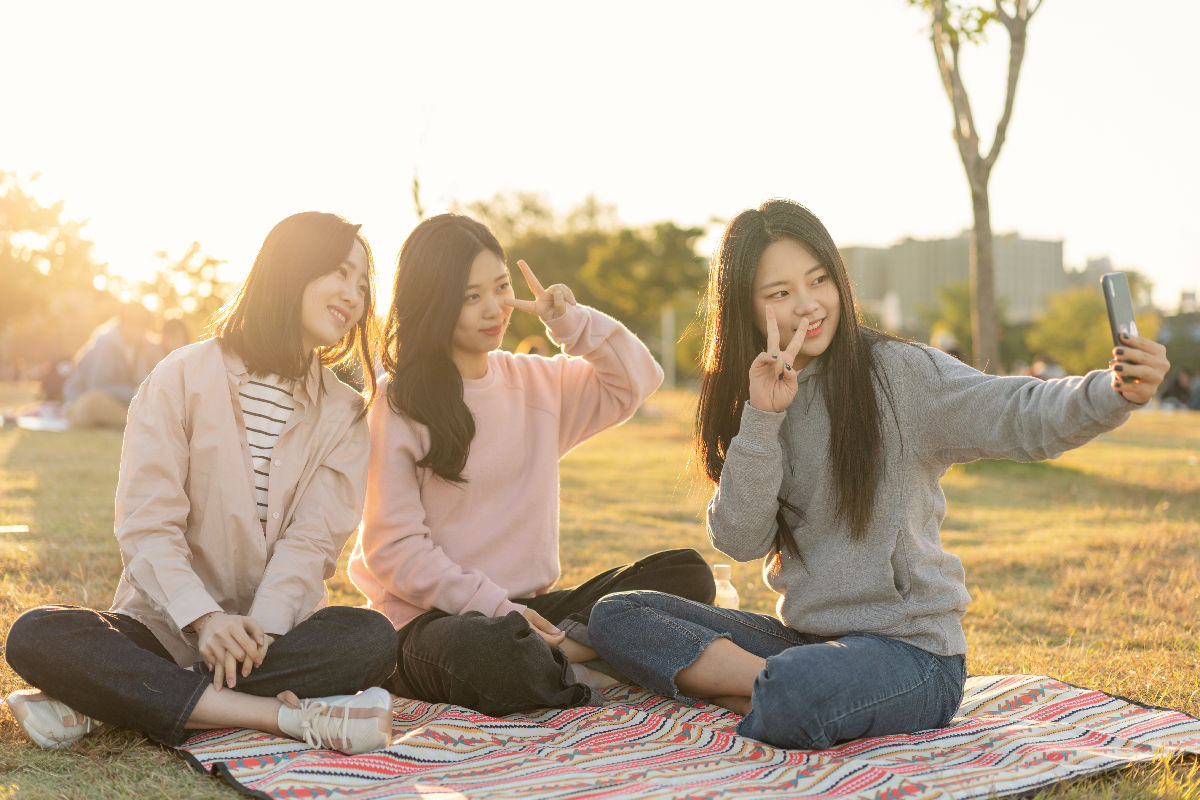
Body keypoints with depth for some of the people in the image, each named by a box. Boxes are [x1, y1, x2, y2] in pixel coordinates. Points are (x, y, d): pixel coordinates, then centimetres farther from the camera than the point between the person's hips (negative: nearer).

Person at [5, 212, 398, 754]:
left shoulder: (344, 415, 7)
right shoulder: (184, 377, 0)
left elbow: (312, 541, -6)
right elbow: (147, 523, -9)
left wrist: (259, 627, -25)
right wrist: (205, 621, -24)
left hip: (276, 630, 1)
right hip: (164, 623, -1)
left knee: (373, 639, -30)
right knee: (36, 636, -28)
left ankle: (101, 703, -26)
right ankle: (293, 717, -36)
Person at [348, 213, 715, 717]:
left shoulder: (537, 382, 12)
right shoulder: (397, 405, -6)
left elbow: (637, 381, 17)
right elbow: (392, 548, -10)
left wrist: (572, 321, 1)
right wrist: (497, 608, -19)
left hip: (527, 606, 6)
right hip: (432, 616, -6)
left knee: (687, 573, -10)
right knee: (481, 651, -42)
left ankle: (564, 647, -23)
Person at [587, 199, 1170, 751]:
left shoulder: (901, 374, -8)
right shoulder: (753, 398, 6)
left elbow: (1019, 414, -22)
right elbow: (740, 542, -4)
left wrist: (1114, 393, -42)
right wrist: (762, 420, -16)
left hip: (913, 648, -6)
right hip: (804, 636, 6)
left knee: (791, 697, -38)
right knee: (617, 616, -5)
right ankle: (768, 683, -16)